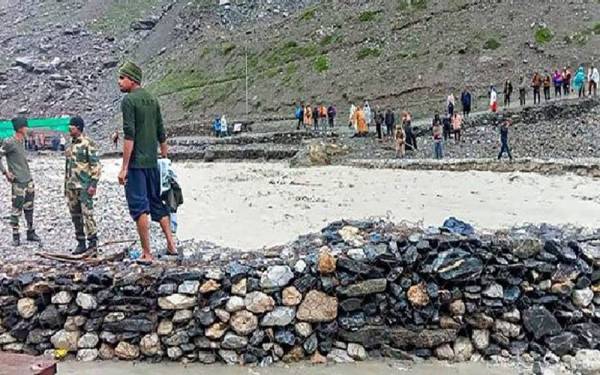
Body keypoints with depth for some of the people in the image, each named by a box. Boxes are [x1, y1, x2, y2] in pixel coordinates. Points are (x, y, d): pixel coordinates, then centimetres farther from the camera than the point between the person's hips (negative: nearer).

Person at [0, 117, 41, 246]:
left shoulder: (22, 141, 9)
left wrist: (28, 172, 14)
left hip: (29, 180, 8)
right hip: (18, 182, -8)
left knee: (29, 207, 14)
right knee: (16, 209, -1)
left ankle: (31, 232, 24)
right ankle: (15, 236, 7)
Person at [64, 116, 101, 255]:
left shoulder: (88, 143, -8)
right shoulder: (71, 145, 16)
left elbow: (96, 165, -13)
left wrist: (93, 184, -19)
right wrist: (66, 186, 20)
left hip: (84, 186, -8)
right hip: (71, 186, 8)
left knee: (87, 213, -10)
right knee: (75, 215, 9)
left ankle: (93, 241, -4)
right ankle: (81, 243, 16)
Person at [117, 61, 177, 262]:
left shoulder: (129, 100, -10)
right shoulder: (152, 100, 13)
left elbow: (129, 136, -17)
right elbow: (161, 134, 15)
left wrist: (124, 167, -16)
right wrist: (164, 157, 23)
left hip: (136, 163, -7)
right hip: (152, 162, 7)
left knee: (139, 206, -3)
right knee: (157, 203, 16)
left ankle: (147, 253, 0)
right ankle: (171, 245, 17)